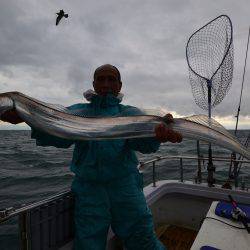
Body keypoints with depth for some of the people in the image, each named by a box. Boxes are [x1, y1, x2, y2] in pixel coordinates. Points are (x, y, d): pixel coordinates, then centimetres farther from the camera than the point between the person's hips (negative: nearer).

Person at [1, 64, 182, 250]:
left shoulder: (130, 113, 4)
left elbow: (143, 141, -16)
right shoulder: (79, 111, 8)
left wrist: (158, 135, -39)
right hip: (89, 189, 1)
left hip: (125, 186, 0)